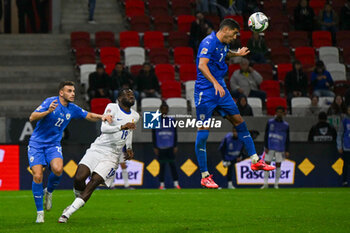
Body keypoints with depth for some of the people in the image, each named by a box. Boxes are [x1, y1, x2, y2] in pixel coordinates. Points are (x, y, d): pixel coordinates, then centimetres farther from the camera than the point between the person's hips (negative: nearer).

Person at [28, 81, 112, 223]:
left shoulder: (72, 109, 2)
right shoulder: (50, 102, -12)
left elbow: (89, 116, 16)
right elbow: (32, 118, -18)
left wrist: (101, 117, -3)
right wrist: (48, 111, -34)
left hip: (53, 144, 3)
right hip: (37, 143, -3)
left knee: (58, 169, -26)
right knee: (37, 176, -15)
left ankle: (49, 192, 5)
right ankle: (40, 212, -2)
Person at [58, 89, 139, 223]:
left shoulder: (135, 116, 11)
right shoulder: (112, 108, -6)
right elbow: (104, 128, -21)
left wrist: (129, 149, 17)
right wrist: (122, 127, -34)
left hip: (112, 156, 2)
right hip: (97, 150, -2)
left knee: (93, 183, -15)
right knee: (78, 179, -16)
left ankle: (67, 213, -11)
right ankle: (79, 199, 20)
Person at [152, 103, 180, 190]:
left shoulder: (171, 121, 9)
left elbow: (175, 134, 12)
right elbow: (154, 135, 6)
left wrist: (175, 146, 5)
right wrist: (155, 147, 1)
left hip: (170, 146, 1)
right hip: (160, 147, -1)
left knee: (172, 164, -5)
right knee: (162, 165, 0)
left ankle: (176, 183, -5)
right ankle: (162, 184, 4)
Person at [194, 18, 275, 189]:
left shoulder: (224, 44, 11)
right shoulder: (209, 42, -16)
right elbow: (202, 65, -30)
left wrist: (237, 54, 35)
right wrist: (215, 83, -38)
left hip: (220, 89, 9)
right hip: (205, 91, -9)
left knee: (239, 121, 9)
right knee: (203, 132, -6)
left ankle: (255, 160, 18)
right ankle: (204, 176, -2)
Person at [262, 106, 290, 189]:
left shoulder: (286, 125, 6)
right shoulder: (270, 122, 4)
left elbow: (287, 139, 9)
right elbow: (266, 135, 5)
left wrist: (287, 150, 3)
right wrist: (266, 147, -2)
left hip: (280, 148, 0)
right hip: (270, 148, 0)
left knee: (278, 165, 1)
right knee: (267, 164, -4)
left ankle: (276, 184, 8)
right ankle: (265, 183, 0)